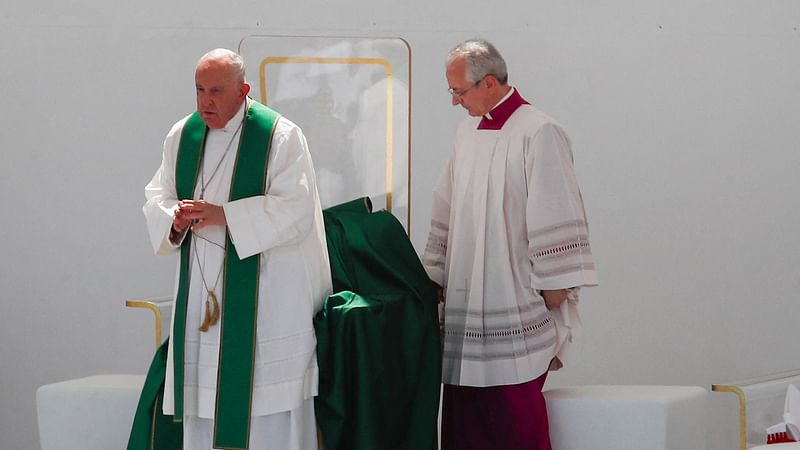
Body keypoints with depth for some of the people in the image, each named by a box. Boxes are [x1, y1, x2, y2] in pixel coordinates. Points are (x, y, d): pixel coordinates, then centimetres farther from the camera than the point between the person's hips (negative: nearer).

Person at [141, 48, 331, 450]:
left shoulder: (280, 136, -8)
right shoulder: (182, 135, 9)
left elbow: (295, 209, -16)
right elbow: (156, 198, 14)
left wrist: (223, 216, -22)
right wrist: (174, 219, -10)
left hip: (265, 293, -5)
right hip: (201, 292, 5)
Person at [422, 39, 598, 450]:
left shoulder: (538, 134, -10)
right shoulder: (469, 131, 13)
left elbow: (556, 229, -12)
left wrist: (551, 306, -13)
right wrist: (435, 280, 17)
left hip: (516, 316, -7)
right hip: (465, 312, 7)